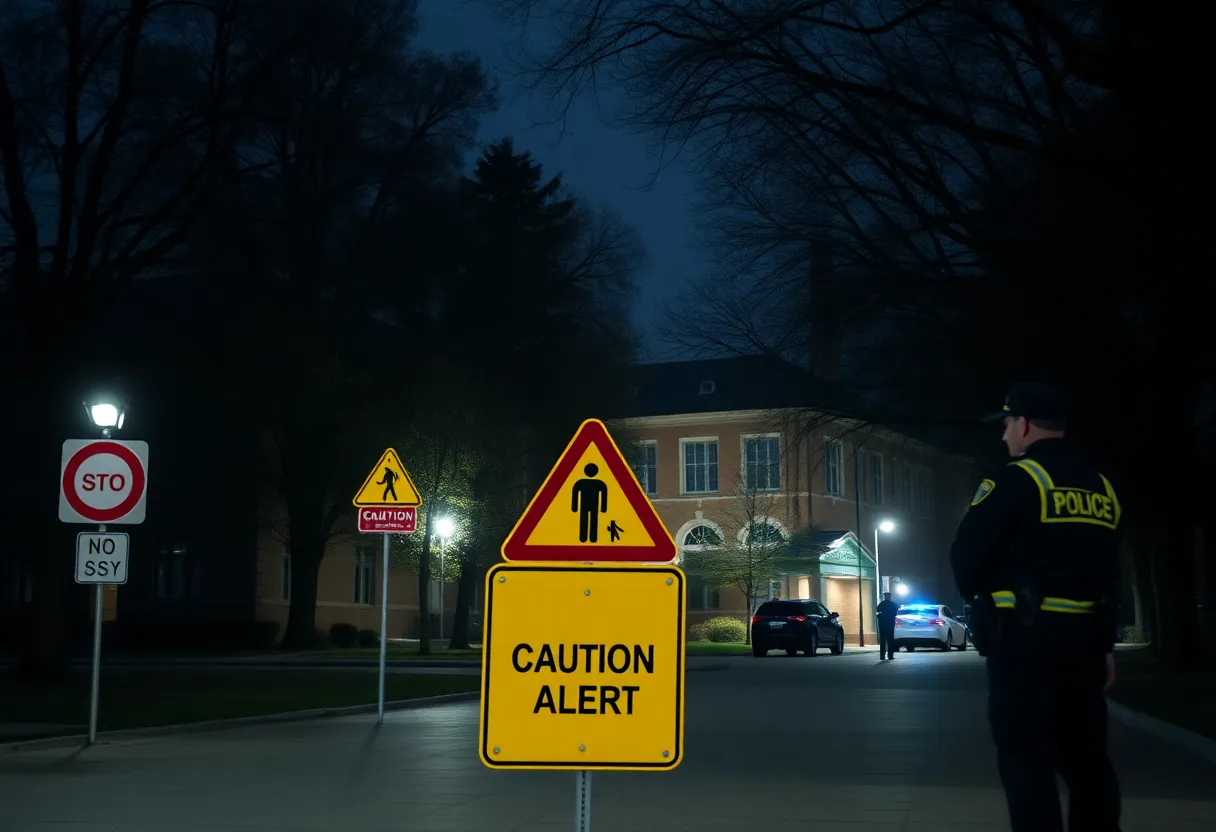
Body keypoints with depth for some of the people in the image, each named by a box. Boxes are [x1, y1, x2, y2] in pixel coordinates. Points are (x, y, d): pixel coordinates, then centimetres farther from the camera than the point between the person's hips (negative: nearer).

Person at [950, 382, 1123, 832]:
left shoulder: (1017, 479, -10)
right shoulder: (1101, 487, 14)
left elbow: (966, 554, -11)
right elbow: (1108, 574, 16)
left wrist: (981, 600, 9)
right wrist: (1104, 644, 20)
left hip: (1025, 635, -7)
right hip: (1085, 635, 7)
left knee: (1026, 757, -4)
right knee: (1085, 754, 13)